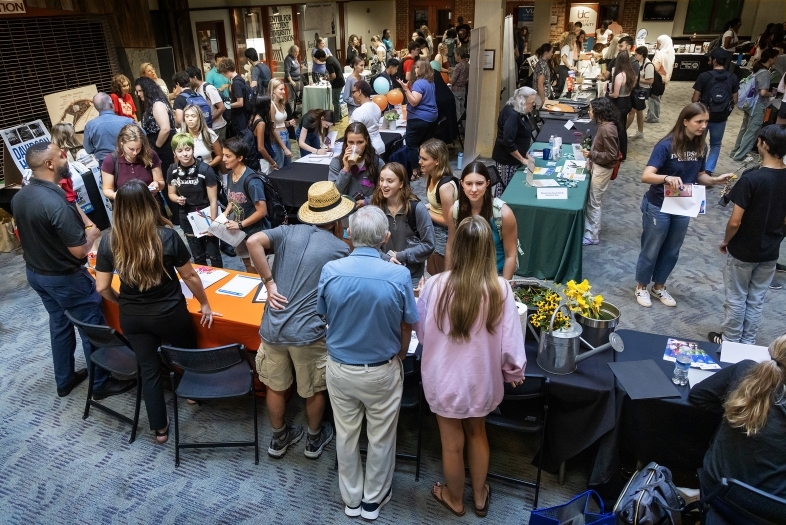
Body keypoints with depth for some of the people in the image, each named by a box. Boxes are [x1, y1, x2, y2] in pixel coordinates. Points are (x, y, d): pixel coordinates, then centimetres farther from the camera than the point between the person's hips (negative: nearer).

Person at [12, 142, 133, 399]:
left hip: (35, 273, 9)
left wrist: (79, 224, 13)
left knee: (59, 325, 23)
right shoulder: (57, 203, -30)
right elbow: (80, 251, -26)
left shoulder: (19, 197, -2)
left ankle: (64, 380, 36)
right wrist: (92, 233, -6)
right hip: (65, 278, -9)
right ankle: (101, 383, 20)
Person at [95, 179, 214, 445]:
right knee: (186, 355, 27)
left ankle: (160, 429, 29)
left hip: (132, 317, 3)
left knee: (149, 369, 16)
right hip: (170, 313, -2)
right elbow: (190, 276, -10)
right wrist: (204, 304, 5)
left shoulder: (109, 241, -11)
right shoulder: (167, 236, -19)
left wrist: (121, 302, 16)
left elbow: (102, 287, -5)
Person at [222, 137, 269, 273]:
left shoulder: (251, 181, -27)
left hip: (255, 231, -8)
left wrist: (240, 224, -21)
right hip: (240, 230, 8)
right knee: (247, 263, 23)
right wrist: (225, 214, -4)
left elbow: (262, 211, -26)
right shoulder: (230, 175, -1)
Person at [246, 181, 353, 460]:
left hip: (273, 328, 3)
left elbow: (253, 242, -15)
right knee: (314, 391, 21)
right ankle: (315, 439, 41)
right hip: (308, 332, -3)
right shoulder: (341, 249, -3)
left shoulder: (288, 232, 2)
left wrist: (269, 282, -7)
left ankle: (279, 439, 43)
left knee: (275, 387, 23)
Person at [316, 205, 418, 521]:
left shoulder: (330, 271, -16)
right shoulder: (399, 276, -21)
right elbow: (406, 328, -8)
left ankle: (351, 500, 40)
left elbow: (325, 317, -1)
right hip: (382, 371, -2)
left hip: (339, 368, 2)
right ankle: (373, 500, 39)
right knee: (380, 438, 20)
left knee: (346, 436, 21)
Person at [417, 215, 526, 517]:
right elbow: (510, 344, -13)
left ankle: (455, 499, 46)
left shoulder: (436, 285, -22)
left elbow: (421, 331, -5)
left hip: (445, 380, -1)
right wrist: (514, 373, 6)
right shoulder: (500, 289, -20)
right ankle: (479, 497, 48)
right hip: (481, 379, 2)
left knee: (452, 444, 20)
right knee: (477, 434, 28)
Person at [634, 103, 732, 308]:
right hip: (658, 207, -6)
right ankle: (642, 287, 29)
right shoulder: (666, 145, -20)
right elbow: (646, 176, -29)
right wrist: (667, 178, -47)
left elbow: (699, 175, 10)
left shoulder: (700, 147, -2)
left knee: (671, 252, 18)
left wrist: (716, 180, -10)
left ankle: (659, 286, 37)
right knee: (651, 250, 10)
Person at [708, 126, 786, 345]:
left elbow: (735, 221, -22)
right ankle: (748, 342, 31)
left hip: (742, 251, -5)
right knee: (756, 300, 18)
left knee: (736, 299, 11)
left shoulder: (751, 178, -24)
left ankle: (730, 340, 26)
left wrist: (726, 241, -5)